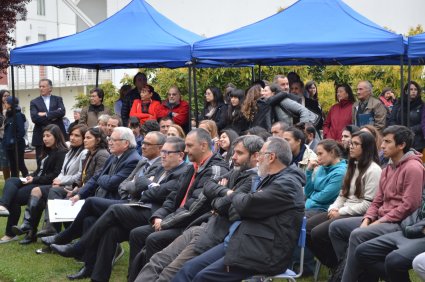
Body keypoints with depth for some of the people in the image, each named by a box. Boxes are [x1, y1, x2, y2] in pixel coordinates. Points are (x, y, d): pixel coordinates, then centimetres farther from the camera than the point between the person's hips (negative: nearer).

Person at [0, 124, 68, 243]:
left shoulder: (61, 153, -8)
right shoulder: (47, 151, 23)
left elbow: (56, 175, -17)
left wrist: (35, 180, -17)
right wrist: (31, 176, 2)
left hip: (47, 185, -9)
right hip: (36, 181, 9)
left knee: (14, 197, -20)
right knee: (10, 181, -19)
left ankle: (11, 233, -19)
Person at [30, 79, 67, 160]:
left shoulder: (58, 99, 10)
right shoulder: (34, 102, 7)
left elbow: (62, 112, -9)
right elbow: (34, 118, -8)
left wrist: (45, 114, -13)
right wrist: (52, 117, -10)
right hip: (41, 137, 0)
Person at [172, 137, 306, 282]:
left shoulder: (287, 184, -13)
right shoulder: (270, 180, 19)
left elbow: (247, 205, -19)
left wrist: (233, 195, 2)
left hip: (261, 251, -9)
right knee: (189, 268, -3)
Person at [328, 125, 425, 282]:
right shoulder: (387, 169, 17)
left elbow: (409, 205, -20)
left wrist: (380, 222, -17)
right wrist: (367, 219, -3)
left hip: (399, 223, -10)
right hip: (381, 219, 10)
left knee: (357, 235, -31)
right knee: (336, 227, 1)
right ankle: (348, 268, -1)